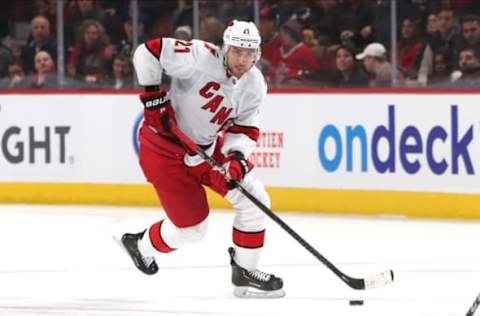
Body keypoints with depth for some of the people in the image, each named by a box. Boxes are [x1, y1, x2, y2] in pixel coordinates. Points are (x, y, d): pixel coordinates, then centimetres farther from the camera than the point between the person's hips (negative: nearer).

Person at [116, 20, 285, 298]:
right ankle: (142, 246, 29)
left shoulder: (255, 86, -6)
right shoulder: (201, 58, -27)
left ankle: (244, 272, 9)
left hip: (208, 147, 7)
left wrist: (236, 157, -23)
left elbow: (246, 130, -3)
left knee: (255, 200, -4)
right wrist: (153, 96, -22)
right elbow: (147, 52, -23)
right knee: (191, 227, -1)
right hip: (165, 146, -7)